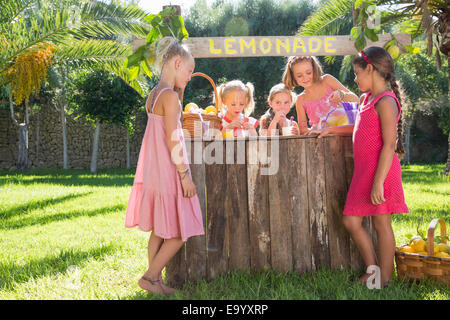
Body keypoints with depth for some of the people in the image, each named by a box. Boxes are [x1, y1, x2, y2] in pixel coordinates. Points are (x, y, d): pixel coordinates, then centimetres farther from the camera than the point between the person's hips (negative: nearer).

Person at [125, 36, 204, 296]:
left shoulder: (155, 95, 10)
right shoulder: (169, 96, -16)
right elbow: (172, 140, -20)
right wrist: (185, 174, -18)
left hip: (154, 171, 9)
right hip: (168, 172, -9)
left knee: (159, 230, 14)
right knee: (179, 232, 1)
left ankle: (155, 279, 19)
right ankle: (151, 277, 4)